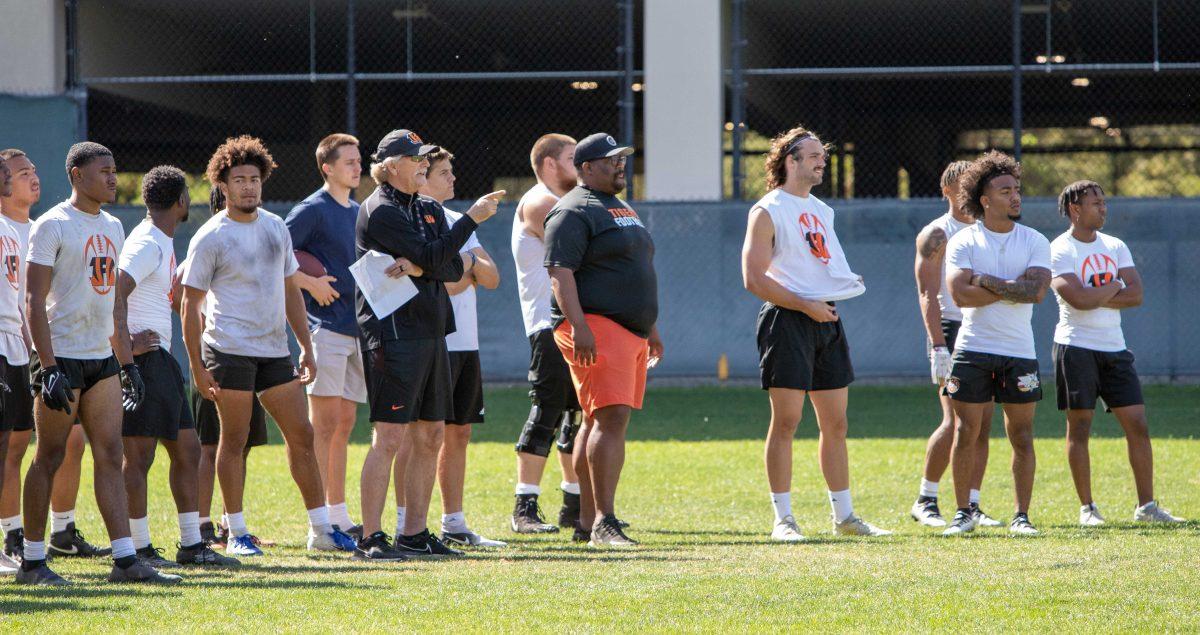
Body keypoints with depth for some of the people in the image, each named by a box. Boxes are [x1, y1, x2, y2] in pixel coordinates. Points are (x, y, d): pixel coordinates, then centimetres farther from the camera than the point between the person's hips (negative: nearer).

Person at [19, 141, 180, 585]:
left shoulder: (112, 227, 15)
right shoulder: (52, 226, -9)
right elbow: (35, 301, -13)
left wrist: (128, 362, 18)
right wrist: (49, 366, -20)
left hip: (102, 359, 7)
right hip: (63, 357, -7)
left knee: (110, 456, 2)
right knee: (49, 457, -1)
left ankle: (125, 560, 0)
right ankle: (33, 561, 7)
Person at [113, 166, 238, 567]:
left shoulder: (164, 243, 17)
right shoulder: (147, 245, -15)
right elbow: (114, 295, -26)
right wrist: (126, 352, -25)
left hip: (161, 360, 10)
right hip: (143, 360, -10)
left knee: (187, 449, 11)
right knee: (139, 456, -6)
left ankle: (192, 545, 16)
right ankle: (139, 549, -3)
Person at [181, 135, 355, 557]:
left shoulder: (276, 227, 12)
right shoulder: (210, 238, -6)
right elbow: (190, 304, -6)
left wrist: (306, 345, 14)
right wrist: (197, 367, -11)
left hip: (274, 349, 6)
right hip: (230, 350, -6)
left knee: (301, 435, 5)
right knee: (234, 440, -1)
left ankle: (321, 530, 10)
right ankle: (236, 534, 6)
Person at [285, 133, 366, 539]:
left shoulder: (358, 213, 17)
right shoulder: (313, 210, -7)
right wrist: (310, 283, -17)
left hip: (357, 329, 8)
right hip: (326, 327, -8)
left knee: (345, 423, 10)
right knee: (325, 423, -8)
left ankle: (338, 515, 15)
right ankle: (320, 524, -9)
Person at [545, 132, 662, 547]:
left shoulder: (621, 209, 23)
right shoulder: (574, 212, -8)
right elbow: (560, 273, -17)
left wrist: (650, 327, 28)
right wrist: (579, 327, -27)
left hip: (631, 332, 10)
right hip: (596, 329, -10)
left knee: (599, 421, 10)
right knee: (612, 417, -18)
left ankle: (588, 522, 13)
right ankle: (603, 522, -22)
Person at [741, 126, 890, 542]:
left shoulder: (821, 210, 19)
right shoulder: (768, 211, -6)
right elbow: (754, 278, -13)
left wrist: (848, 282, 9)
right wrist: (806, 306, -16)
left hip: (827, 320, 8)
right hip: (787, 320, -8)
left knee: (835, 423, 9)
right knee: (786, 420, -7)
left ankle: (844, 516, 15)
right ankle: (783, 519, -4)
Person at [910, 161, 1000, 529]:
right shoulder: (937, 235, -3)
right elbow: (928, 294, -11)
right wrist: (938, 347, -20)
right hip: (952, 332, -7)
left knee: (982, 424, 2)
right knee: (955, 422, -14)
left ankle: (971, 505, 5)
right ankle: (925, 501, -5)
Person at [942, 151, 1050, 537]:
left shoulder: (1035, 242, 5)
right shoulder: (963, 242, 1)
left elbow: (1036, 290, -11)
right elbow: (960, 294, -14)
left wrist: (987, 282, -11)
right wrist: (1012, 289, -11)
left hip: (1019, 352, 1)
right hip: (973, 350, -1)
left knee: (1022, 436, 2)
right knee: (966, 433, -1)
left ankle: (1022, 516, 8)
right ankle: (963, 513, 9)